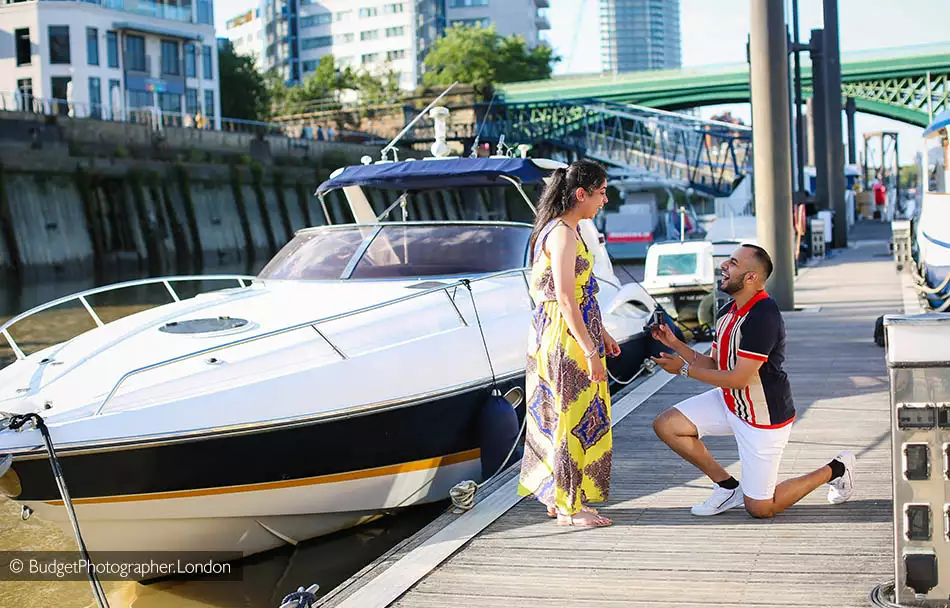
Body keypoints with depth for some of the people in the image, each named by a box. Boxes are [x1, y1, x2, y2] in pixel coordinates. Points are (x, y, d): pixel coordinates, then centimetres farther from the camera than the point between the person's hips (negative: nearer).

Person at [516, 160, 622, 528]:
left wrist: (600, 334, 22)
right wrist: (590, 350, -22)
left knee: (558, 416, 15)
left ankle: (558, 498, 24)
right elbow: (565, 298, -22)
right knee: (575, 419, -3)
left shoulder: (564, 230, 14)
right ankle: (570, 507, 6)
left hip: (560, 335, 10)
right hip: (566, 337, -10)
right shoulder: (563, 234, -17)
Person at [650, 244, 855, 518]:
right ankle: (728, 487, 11)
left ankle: (835, 470, 19)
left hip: (764, 418, -9)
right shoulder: (728, 311, 4)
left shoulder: (763, 316, -26)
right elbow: (714, 366, 7)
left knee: (759, 508, -1)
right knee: (666, 425, -3)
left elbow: (738, 379, -26)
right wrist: (675, 344, -4)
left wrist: (685, 369, -19)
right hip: (728, 402, 9)